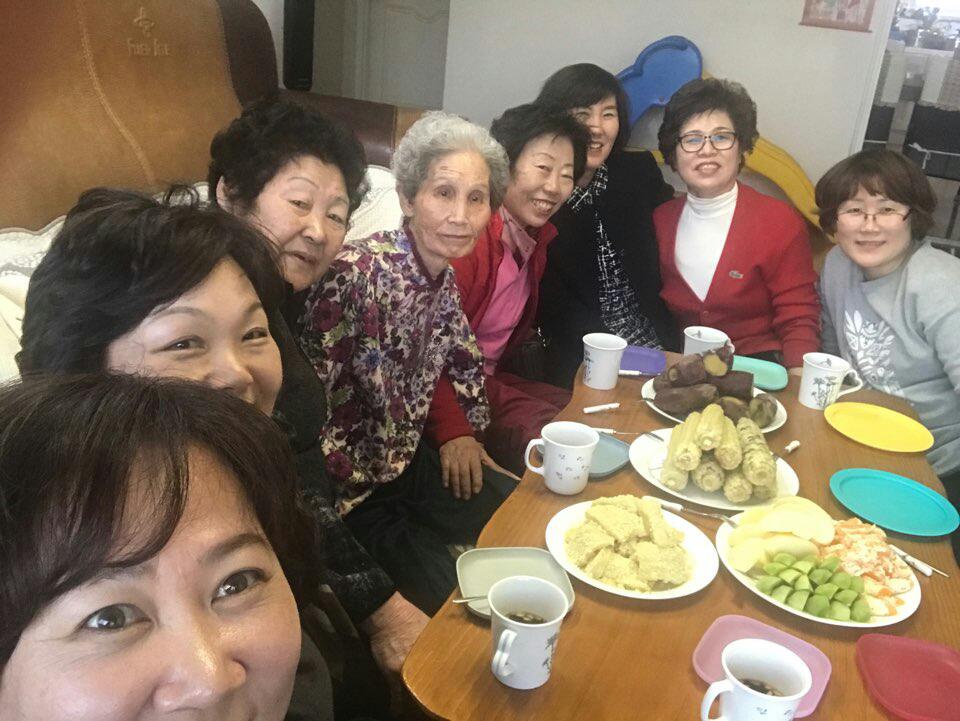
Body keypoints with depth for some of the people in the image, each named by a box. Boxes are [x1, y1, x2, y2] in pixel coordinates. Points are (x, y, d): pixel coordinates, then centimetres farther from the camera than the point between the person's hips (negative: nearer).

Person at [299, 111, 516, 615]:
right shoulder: (354, 274, -28)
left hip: (406, 460, 8)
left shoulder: (443, 275, -4)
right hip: (349, 490, -7)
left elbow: (464, 361, 13)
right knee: (457, 598, -12)